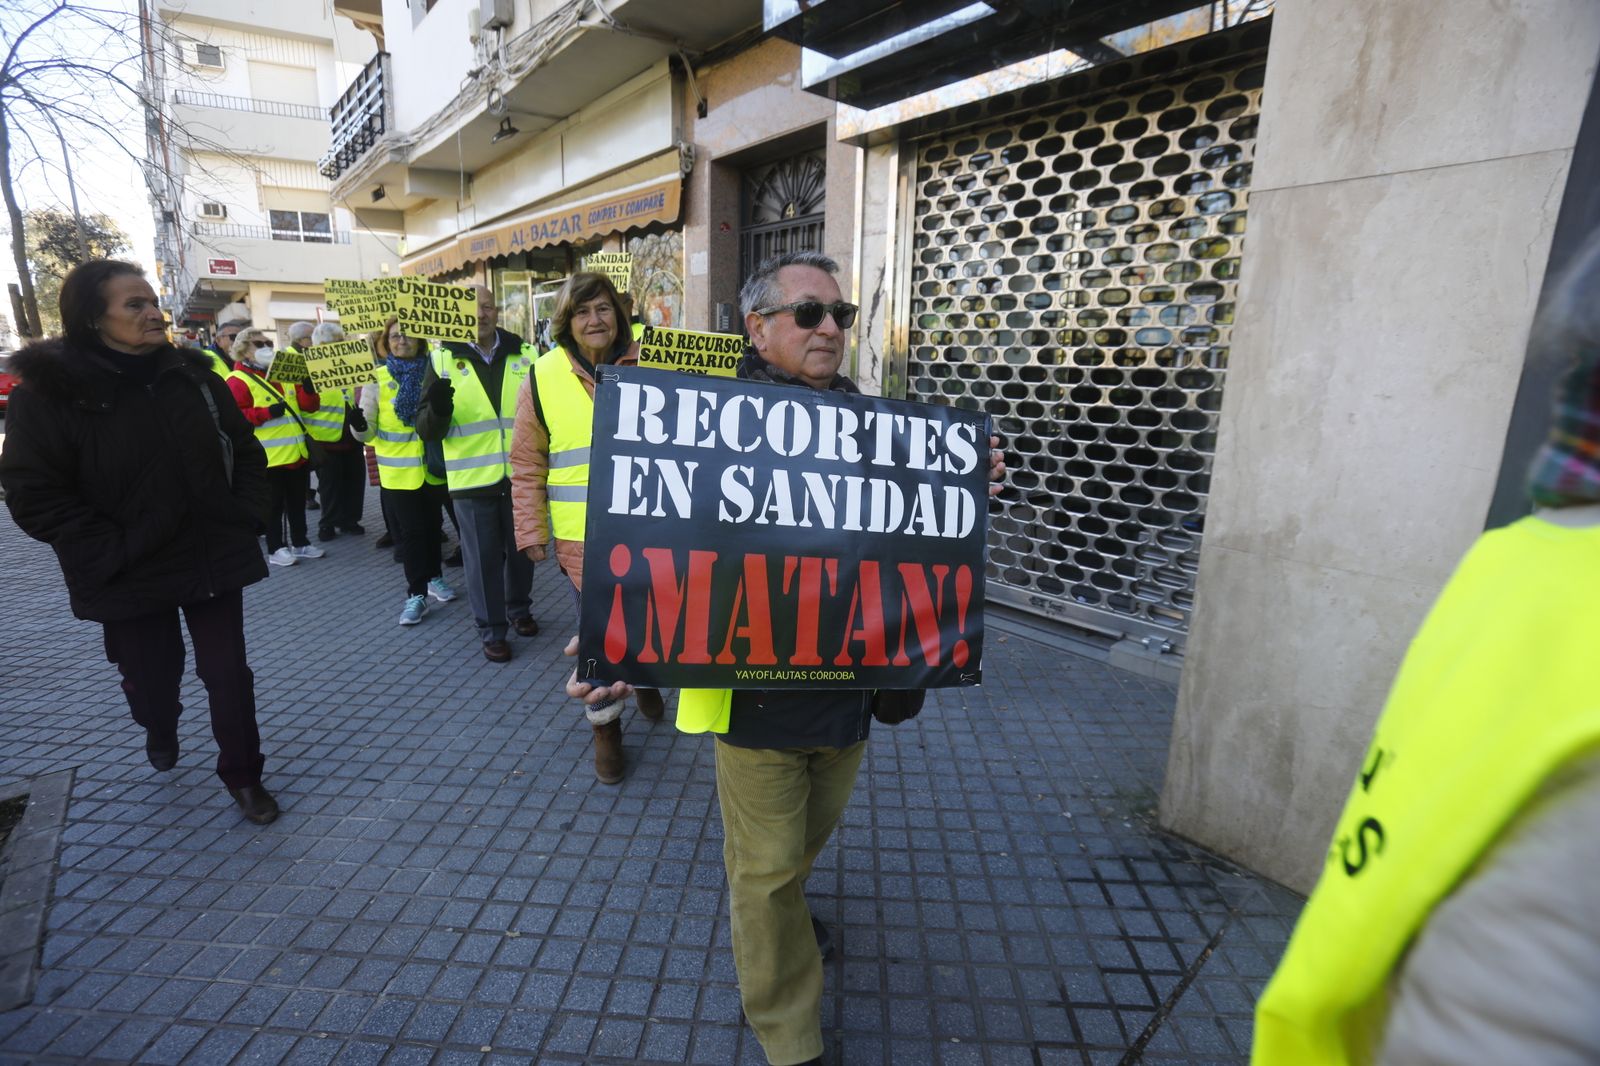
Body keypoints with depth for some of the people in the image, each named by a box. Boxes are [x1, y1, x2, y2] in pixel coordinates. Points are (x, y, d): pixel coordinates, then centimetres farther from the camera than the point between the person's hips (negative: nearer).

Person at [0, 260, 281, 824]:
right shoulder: (47, 390, -10)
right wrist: (113, 550, -18)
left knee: (228, 671, 6)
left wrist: (245, 517, -3)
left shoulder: (192, 373, 1)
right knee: (152, 675, 16)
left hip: (215, 558, 2)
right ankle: (161, 730, 50)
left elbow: (246, 452, 8)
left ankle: (242, 772, 23)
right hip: (131, 575, -1)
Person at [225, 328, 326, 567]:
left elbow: (308, 405, 10)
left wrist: (308, 387, -9)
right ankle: (276, 549, 12)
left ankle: (300, 542, 24)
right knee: (274, 505, 2)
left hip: (296, 452, 7)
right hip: (270, 457, -7)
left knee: (297, 502, 14)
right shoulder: (238, 380, -8)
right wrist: (267, 413, -25)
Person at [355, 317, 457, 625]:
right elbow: (368, 429, -4)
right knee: (410, 530, 2)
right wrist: (359, 425, -26)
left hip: (433, 465, 2)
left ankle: (434, 577, 33)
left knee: (432, 525, 15)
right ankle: (416, 592, 11)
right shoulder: (377, 377, -3)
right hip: (398, 468, -1)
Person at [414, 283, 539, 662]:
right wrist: (437, 411, -23)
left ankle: (519, 609, 36)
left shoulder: (524, 355, 4)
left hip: (521, 475, 2)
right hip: (472, 479, -2)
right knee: (484, 557, 6)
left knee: (521, 550, 15)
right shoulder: (442, 359, 0)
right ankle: (492, 629, 20)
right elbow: (427, 431, -1)